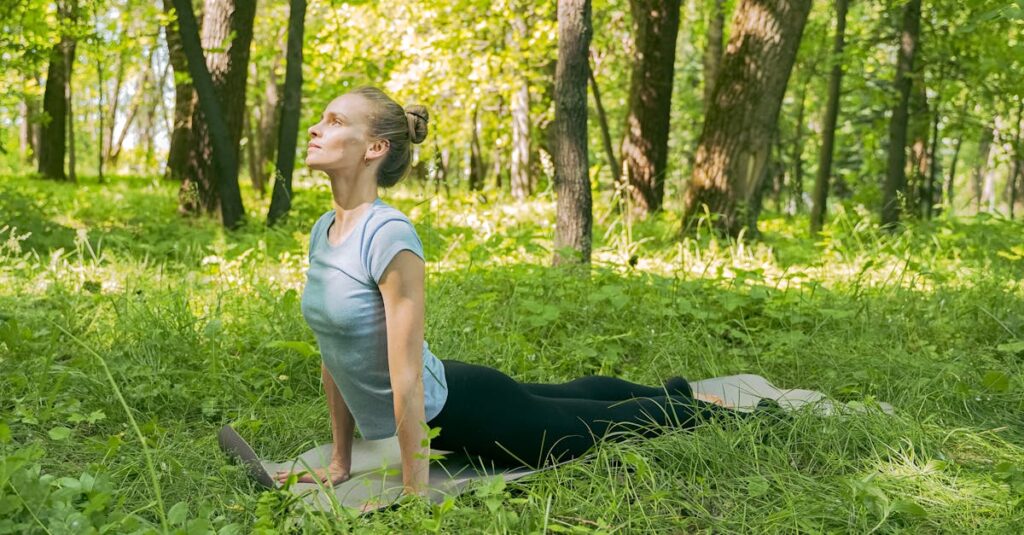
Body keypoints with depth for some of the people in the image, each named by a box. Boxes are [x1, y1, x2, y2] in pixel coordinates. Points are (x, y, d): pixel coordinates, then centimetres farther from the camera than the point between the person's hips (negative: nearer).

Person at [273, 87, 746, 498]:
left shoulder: (389, 236, -30)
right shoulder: (323, 231, -4)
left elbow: (407, 379, -30)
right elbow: (333, 357, 4)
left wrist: (415, 494, -26)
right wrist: (340, 462, 8)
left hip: (466, 414, -8)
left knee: (599, 426, 18)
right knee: (569, 398, 31)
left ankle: (706, 409, 46)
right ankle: (671, 392, 59)